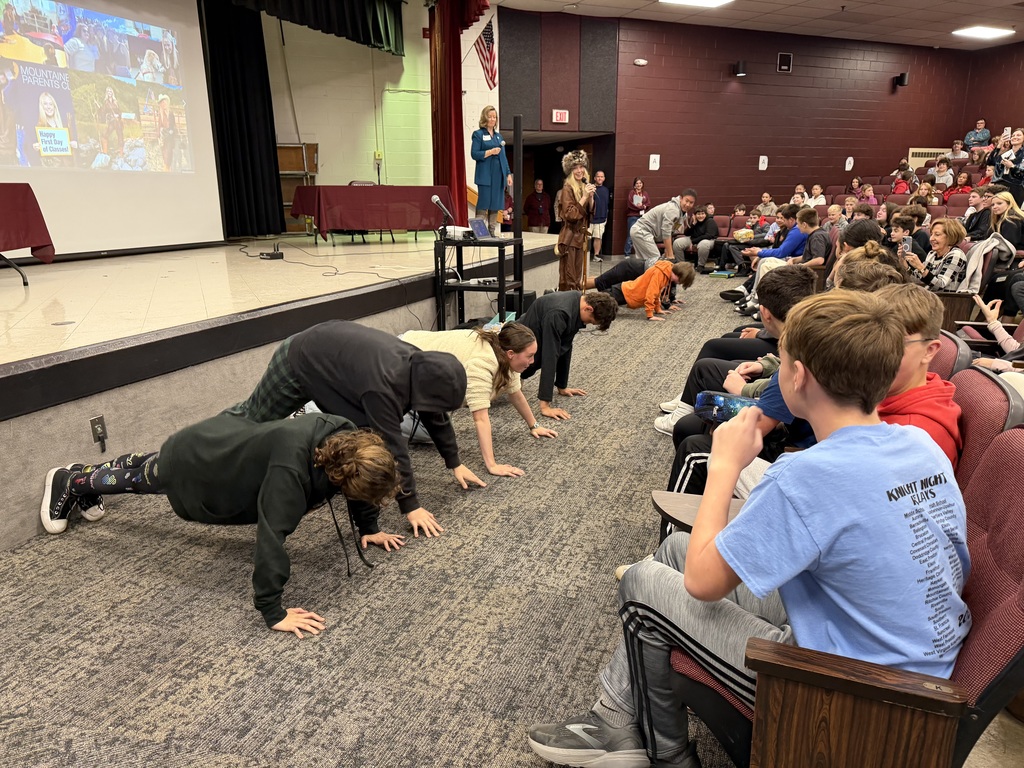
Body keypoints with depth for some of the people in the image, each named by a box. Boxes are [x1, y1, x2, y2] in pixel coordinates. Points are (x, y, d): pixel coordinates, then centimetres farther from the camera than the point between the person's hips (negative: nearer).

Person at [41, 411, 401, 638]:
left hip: (229, 436, 7)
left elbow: (359, 484, -4)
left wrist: (369, 529, 0)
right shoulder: (291, 469, -48)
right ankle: (68, 481, 57)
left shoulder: (350, 443, -26)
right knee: (139, 477, 26)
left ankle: (86, 483, 65)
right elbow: (271, 536, -48)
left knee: (145, 473, 35)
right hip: (191, 461, -7)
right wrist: (273, 612, -44)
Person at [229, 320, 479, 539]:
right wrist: (411, 507, -35)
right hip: (297, 362, -7)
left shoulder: (422, 367, -18)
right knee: (254, 419, 15)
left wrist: (455, 463, 1)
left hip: (327, 352, 7)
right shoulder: (382, 386, -43)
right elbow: (392, 447, -40)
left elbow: (436, 417, -3)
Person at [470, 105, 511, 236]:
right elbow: (474, 154, -7)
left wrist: (508, 174, 10)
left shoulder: (499, 136, 19)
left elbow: (504, 157, 17)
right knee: (483, 204, -8)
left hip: (499, 175, 6)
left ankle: (492, 231, 10)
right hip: (485, 175, -5)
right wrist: (490, 152, -16)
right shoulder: (478, 134, 2)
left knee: (495, 205, 5)